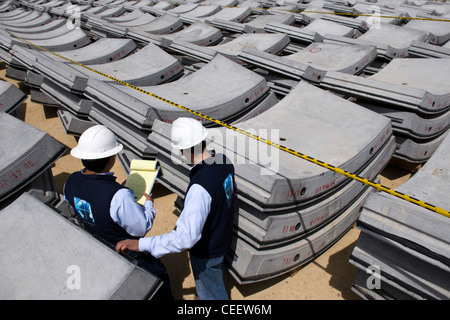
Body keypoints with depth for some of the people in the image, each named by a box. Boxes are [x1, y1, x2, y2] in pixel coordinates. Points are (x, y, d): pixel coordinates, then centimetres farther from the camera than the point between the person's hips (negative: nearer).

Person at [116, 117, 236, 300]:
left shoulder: (200, 187, -42)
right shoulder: (224, 162, -16)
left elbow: (186, 237, -44)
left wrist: (140, 244, -37)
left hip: (206, 252, -8)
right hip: (224, 237, 8)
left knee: (211, 294, 23)